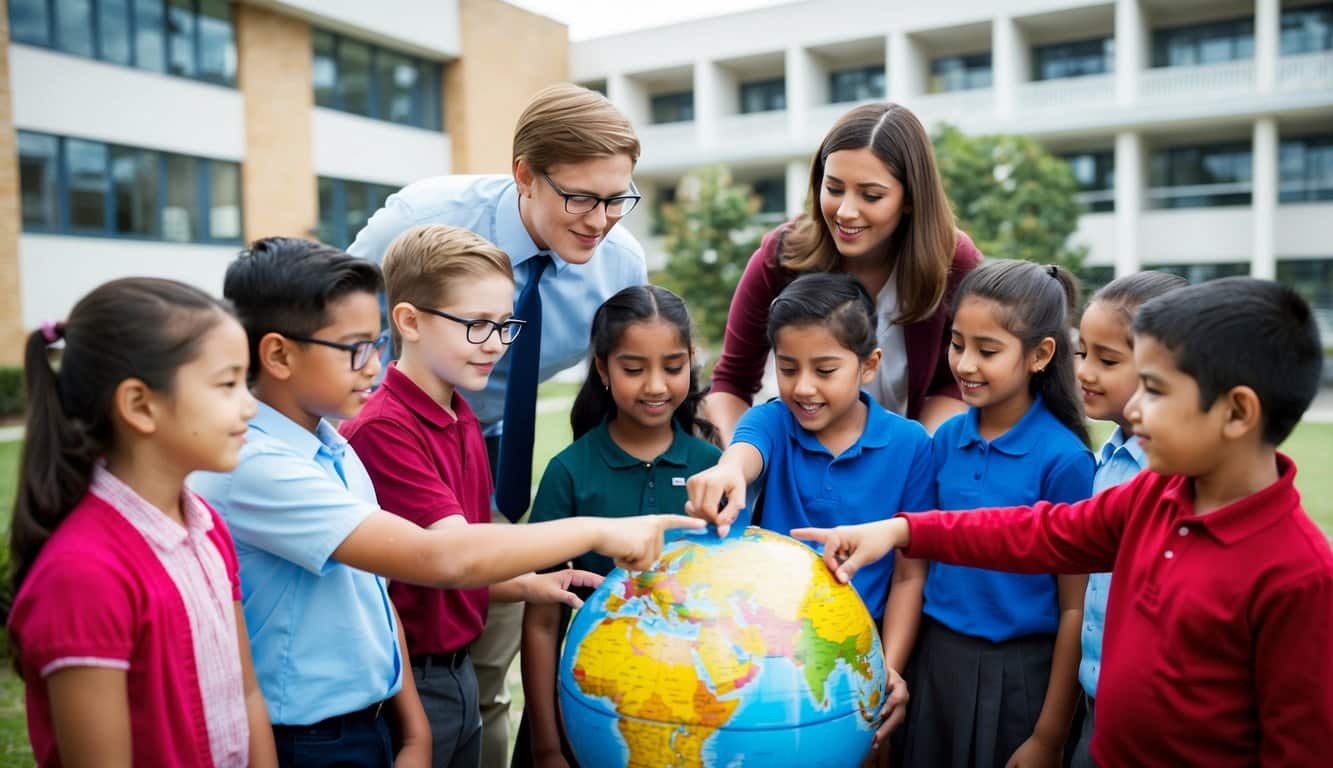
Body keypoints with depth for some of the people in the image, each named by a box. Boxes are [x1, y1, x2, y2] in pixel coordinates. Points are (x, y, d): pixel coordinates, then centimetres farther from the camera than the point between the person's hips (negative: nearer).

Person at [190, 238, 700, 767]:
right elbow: (440, 558, -32)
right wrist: (597, 531, -26)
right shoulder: (254, 465, -25)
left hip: (369, 723, 8)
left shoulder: (332, 448, 2)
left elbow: (373, 591, 6)